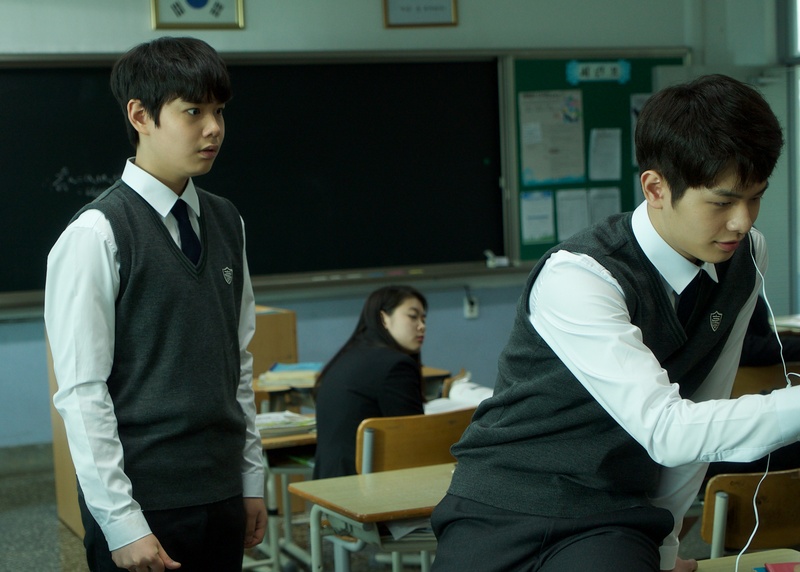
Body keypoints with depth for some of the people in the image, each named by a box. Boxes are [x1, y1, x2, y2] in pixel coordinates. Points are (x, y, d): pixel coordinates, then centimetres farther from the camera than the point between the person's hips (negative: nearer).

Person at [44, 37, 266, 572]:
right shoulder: (95, 236, -11)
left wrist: (252, 482, 12)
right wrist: (121, 522, -14)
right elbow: (81, 392, -13)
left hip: (222, 499, 6)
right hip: (143, 507, -6)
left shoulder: (227, 223, 8)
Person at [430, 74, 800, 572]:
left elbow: (700, 410, 10)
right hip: (504, 513, -3)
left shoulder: (747, 260, 3)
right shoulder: (577, 278, -19)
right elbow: (666, 432, -25)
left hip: (614, 521, 3)